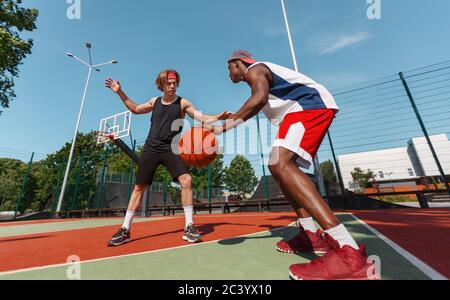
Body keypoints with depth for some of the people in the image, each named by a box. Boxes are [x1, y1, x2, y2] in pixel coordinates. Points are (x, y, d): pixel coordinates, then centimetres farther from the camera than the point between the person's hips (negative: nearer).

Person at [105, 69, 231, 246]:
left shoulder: (183, 103, 1)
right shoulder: (155, 101, 13)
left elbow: (202, 118, -7)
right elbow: (135, 109, 28)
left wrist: (218, 117, -24)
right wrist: (120, 92, 23)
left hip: (170, 149, -3)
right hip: (151, 149, 3)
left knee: (186, 180, -23)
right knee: (139, 187, 7)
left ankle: (189, 227, -10)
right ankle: (125, 230, 23)